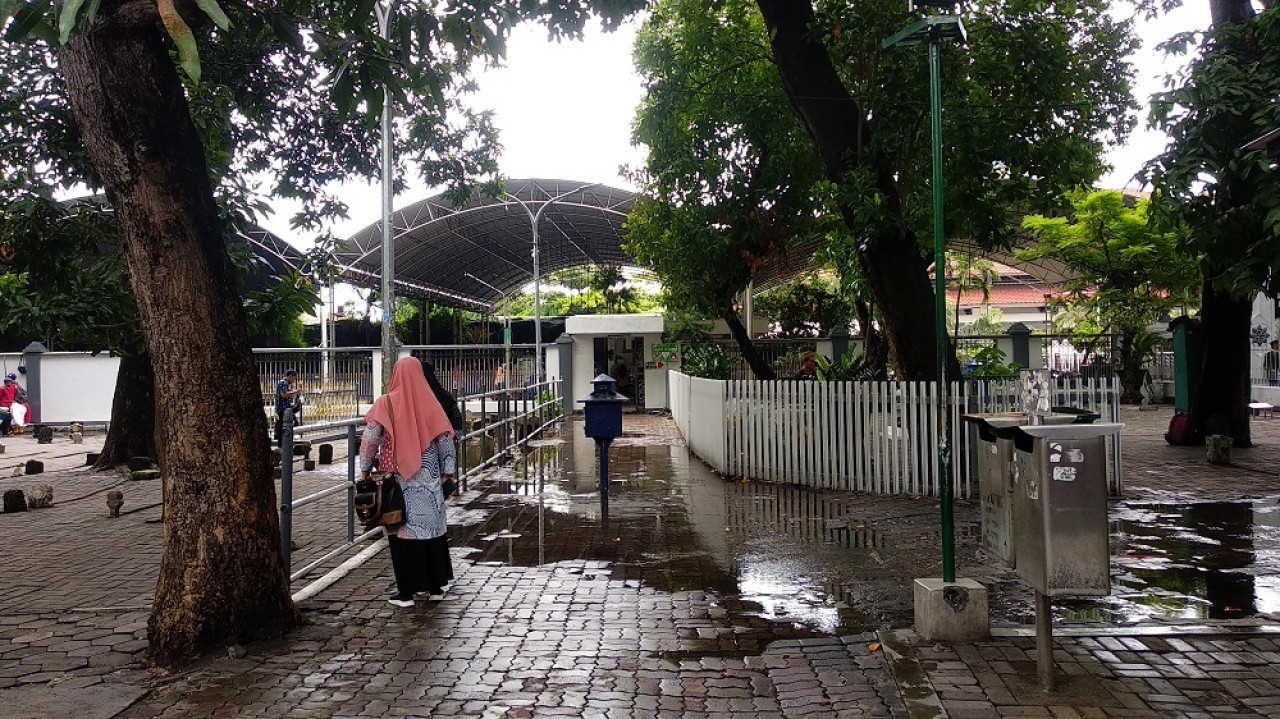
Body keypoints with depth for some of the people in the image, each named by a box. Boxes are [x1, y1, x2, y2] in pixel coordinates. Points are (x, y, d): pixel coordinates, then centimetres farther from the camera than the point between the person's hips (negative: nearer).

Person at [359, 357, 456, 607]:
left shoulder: (386, 403, -5)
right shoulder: (430, 402, 0)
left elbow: (370, 438, -7)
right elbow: (446, 439, 1)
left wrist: (366, 467, 5)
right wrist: (448, 471, 9)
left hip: (398, 478, -2)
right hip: (429, 479, 2)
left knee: (403, 530, 4)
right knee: (432, 527, 12)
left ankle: (406, 591, 6)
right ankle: (435, 586, 19)